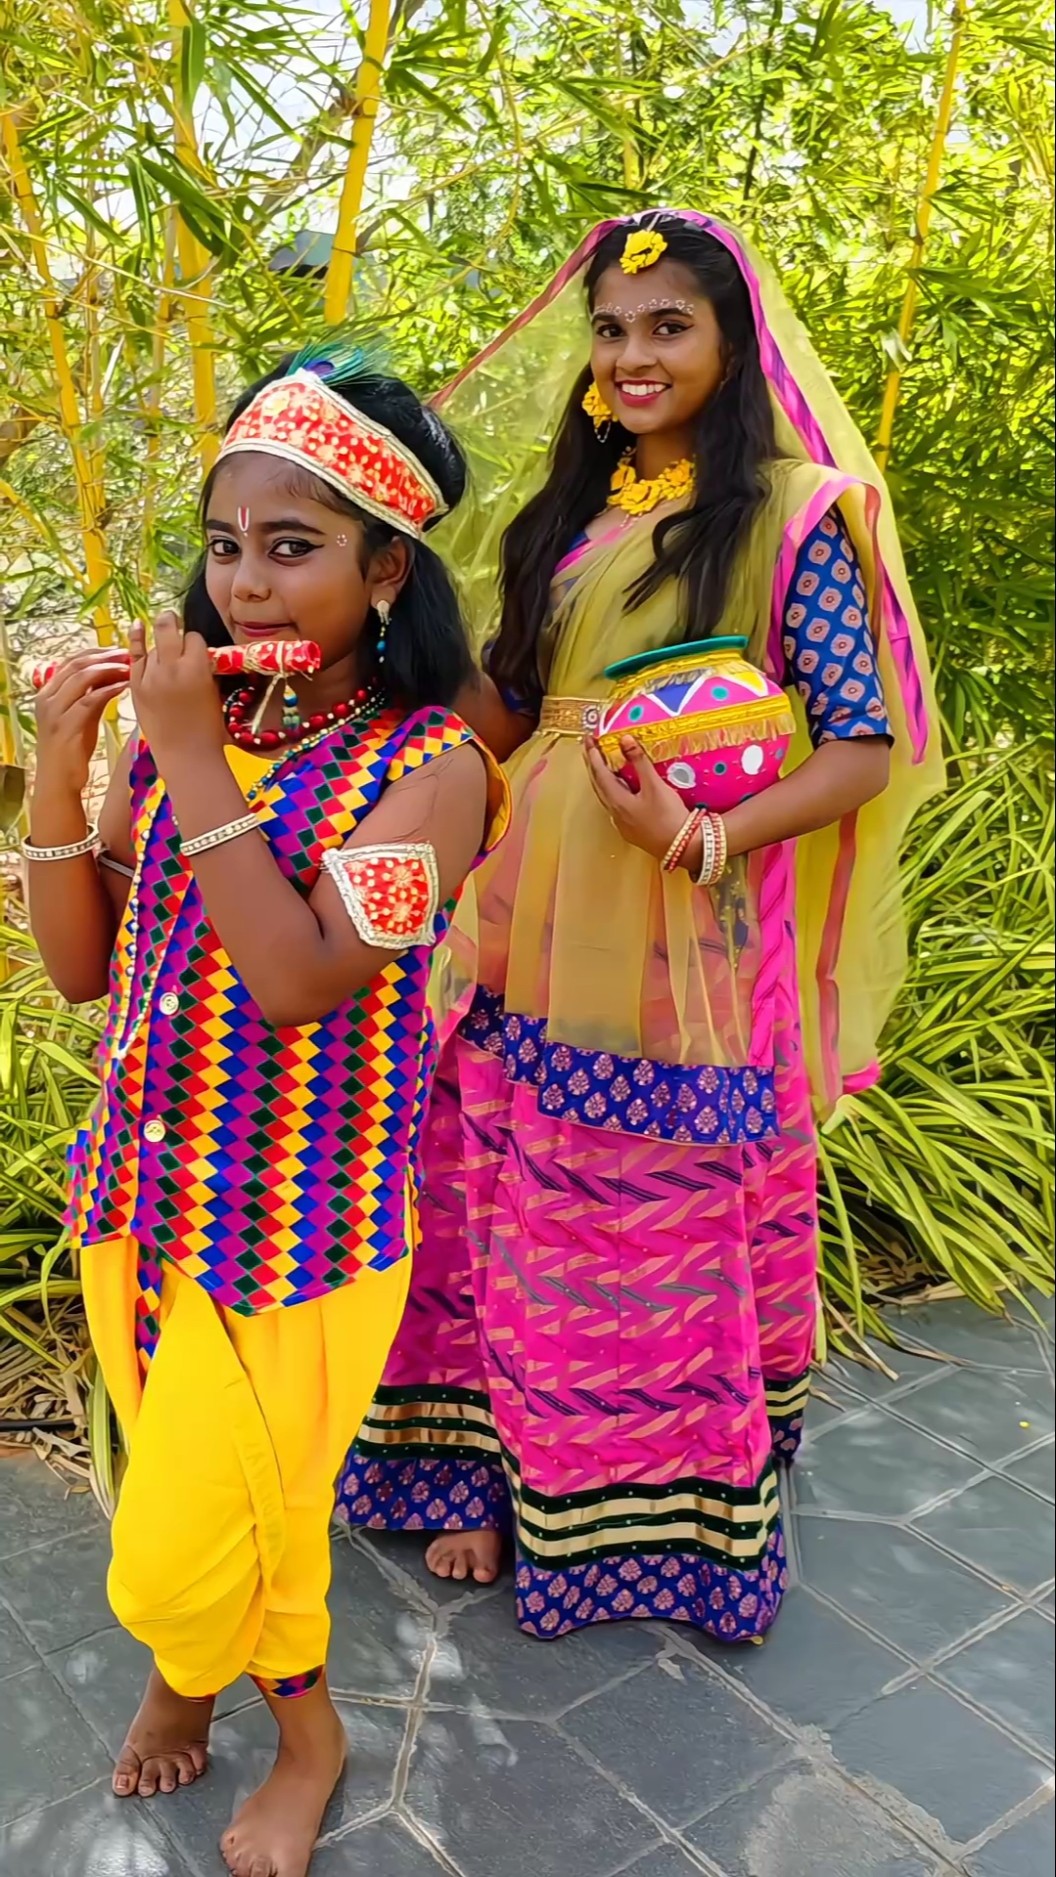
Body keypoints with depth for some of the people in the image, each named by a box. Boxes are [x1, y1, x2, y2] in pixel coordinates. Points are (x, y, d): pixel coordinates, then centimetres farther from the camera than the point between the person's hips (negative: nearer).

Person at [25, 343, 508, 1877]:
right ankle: (194, 1664, 54)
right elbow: (82, 969, 1)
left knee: (184, 1559, 7)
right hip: (140, 1196, 5)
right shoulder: (178, 730, -1)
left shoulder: (427, 765, -16)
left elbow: (297, 982, -28)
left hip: (298, 1226, -5)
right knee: (173, 1503, 24)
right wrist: (59, 773, -11)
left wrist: (195, 758, -25)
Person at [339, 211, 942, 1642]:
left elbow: (865, 747, -9)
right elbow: (507, 713, 14)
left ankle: (680, 1512, 31)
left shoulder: (793, 513, -4)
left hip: (693, 949, -5)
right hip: (540, 932, 5)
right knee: (524, 1228, 13)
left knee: (676, 1240, 9)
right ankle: (510, 1472, 33)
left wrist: (706, 836, -23)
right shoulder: (567, 512, 13)